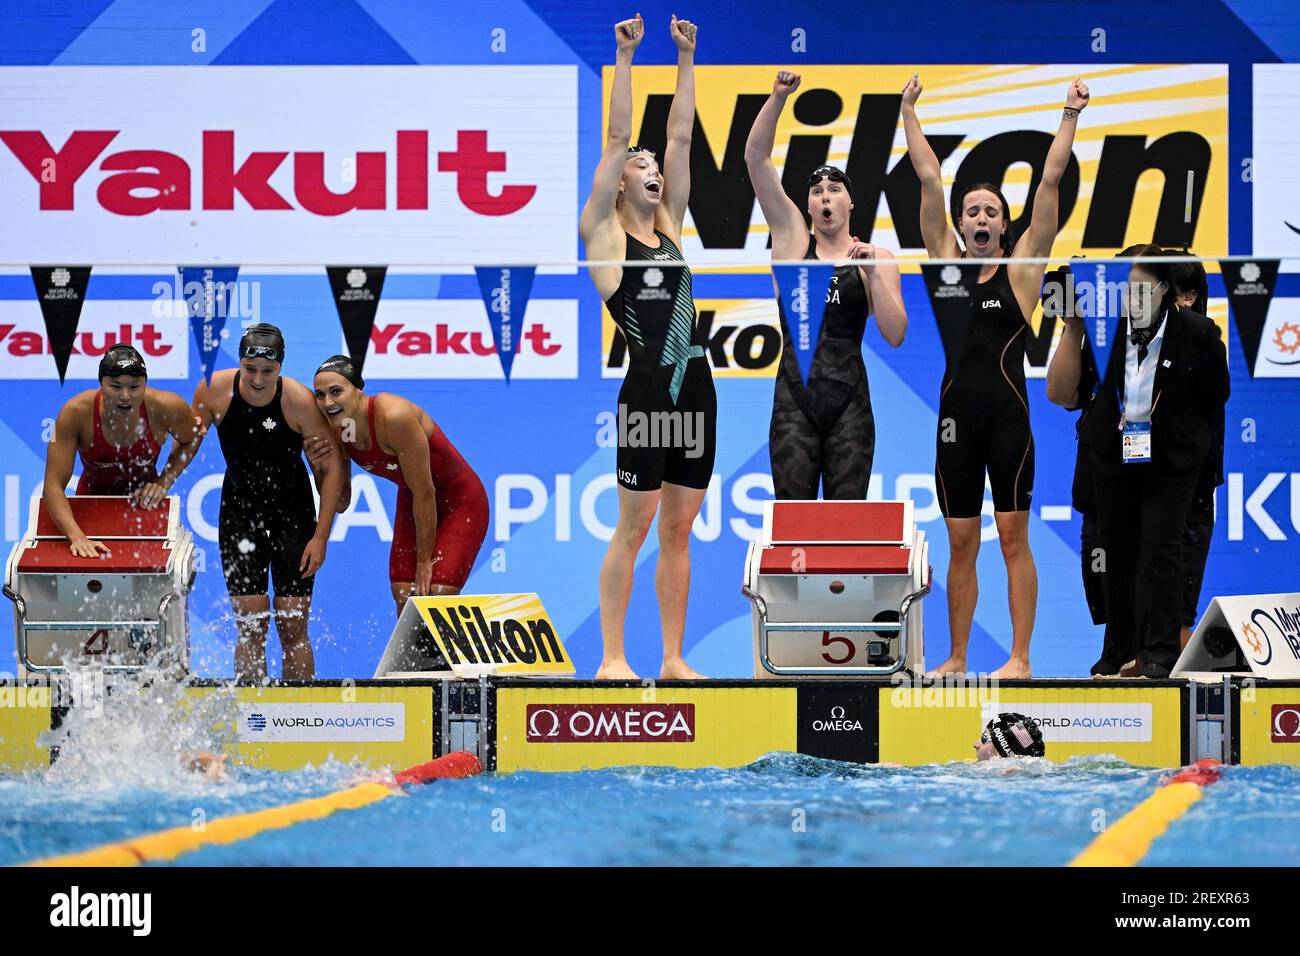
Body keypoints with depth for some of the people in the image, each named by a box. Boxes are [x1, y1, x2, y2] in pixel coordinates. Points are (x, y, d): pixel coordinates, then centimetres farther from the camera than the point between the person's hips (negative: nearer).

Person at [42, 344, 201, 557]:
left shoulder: (166, 408, -23)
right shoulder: (76, 413, -28)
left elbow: (189, 442, 3)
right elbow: (53, 486, -28)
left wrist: (164, 482, -11)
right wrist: (77, 537, -41)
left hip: (145, 503, 1)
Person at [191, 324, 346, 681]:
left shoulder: (299, 401, -19)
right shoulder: (215, 390, -13)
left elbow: (332, 467, -13)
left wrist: (320, 537, -15)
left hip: (293, 514, -1)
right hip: (239, 510, 2)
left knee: (293, 626, -4)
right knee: (250, 624, -5)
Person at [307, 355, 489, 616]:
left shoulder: (394, 417, -32)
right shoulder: (335, 431, -10)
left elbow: (425, 492, -25)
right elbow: (340, 504, 1)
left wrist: (424, 560, -18)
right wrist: (318, 467, -18)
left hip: (459, 501, -7)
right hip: (412, 504, 7)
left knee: (438, 598, -18)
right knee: (404, 600, -4)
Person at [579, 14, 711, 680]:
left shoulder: (670, 227, 17)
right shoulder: (605, 233, 2)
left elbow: (681, 137, 16)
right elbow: (617, 138, -1)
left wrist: (686, 59, 14)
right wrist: (625, 59, -3)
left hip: (695, 388, 6)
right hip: (647, 388, -6)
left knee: (678, 530, 8)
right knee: (633, 528, -4)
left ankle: (674, 659, 11)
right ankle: (612, 658, 0)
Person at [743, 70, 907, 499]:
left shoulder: (876, 257, 7)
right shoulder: (792, 238, 8)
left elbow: (894, 335, -3)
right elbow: (756, 158, -1)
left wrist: (873, 273, -13)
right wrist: (778, 97, -11)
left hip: (849, 399, 0)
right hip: (795, 395, 0)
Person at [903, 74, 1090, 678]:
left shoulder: (1020, 269, 3)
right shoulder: (946, 261, 9)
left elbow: (1050, 182, 1)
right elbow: (928, 178, 10)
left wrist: (1070, 116, -1)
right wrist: (909, 112, 11)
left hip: (1008, 413, -3)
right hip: (956, 416, 3)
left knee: (1012, 536, -2)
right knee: (960, 543, 7)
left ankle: (1020, 657, 0)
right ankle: (957, 657, 13)